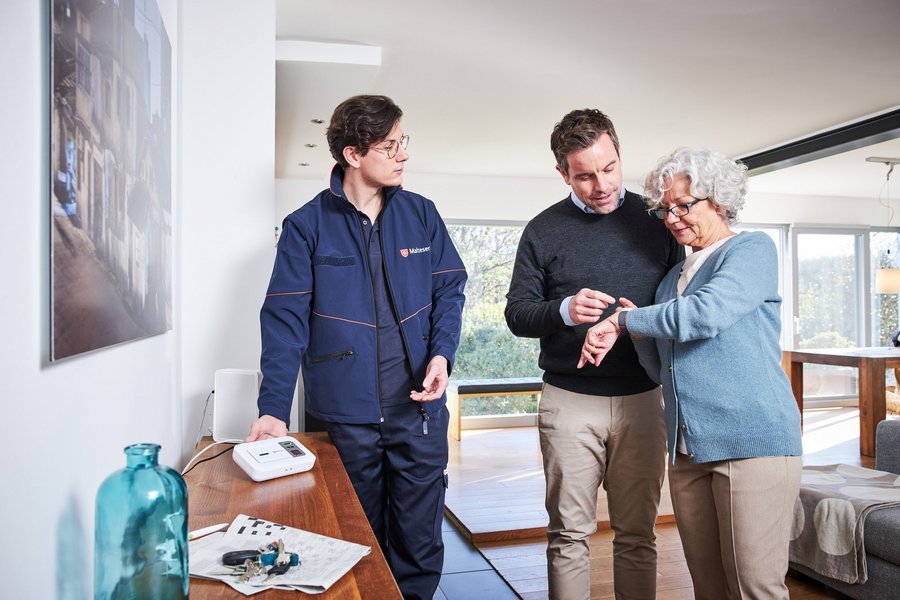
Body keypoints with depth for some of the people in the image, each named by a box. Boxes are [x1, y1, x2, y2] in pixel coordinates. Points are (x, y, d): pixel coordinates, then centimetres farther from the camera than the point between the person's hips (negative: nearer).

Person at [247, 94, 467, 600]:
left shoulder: (421, 214, 5)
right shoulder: (307, 226, -4)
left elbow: (450, 289, 6)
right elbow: (285, 320, -7)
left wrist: (442, 353, -11)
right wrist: (274, 408, -15)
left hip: (419, 408, 2)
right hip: (345, 414, -1)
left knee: (420, 543, 12)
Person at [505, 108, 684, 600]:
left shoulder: (654, 218, 7)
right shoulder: (543, 231, 4)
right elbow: (517, 313, 2)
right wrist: (564, 311, -19)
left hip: (642, 398, 2)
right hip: (569, 401, -1)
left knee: (637, 534, 10)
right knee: (569, 534, 6)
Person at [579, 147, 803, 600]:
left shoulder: (752, 249, 0)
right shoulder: (674, 277, 20)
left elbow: (707, 313, -19)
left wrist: (625, 320, -7)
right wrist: (637, 330, -2)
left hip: (752, 440, -6)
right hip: (687, 447, 7)